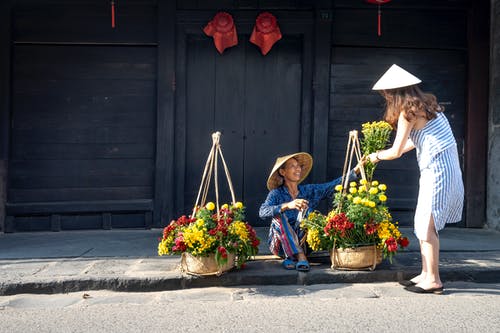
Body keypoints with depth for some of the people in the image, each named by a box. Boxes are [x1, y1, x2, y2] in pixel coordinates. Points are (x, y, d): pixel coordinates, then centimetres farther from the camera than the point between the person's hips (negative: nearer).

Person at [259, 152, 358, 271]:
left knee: (305, 210, -20)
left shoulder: (308, 191, 6)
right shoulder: (276, 194, -4)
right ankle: (300, 257, -37)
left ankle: (292, 257, -28)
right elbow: (262, 212, -23)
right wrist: (287, 205, -37)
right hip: (280, 245, -2)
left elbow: (334, 185, -4)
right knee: (279, 216, -27)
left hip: (302, 243, 2)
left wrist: (356, 170, -15)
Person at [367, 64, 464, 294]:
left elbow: (396, 152, -8)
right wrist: (382, 154, 29)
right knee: (425, 224, 12)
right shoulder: (425, 104, 15)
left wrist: (376, 156, 11)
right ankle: (426, 274, 18)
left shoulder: (408, 111, -10)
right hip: (446, 168, 9)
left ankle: (433, 280, -1)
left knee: (426, 225, -5)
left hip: (436, 169, -9)